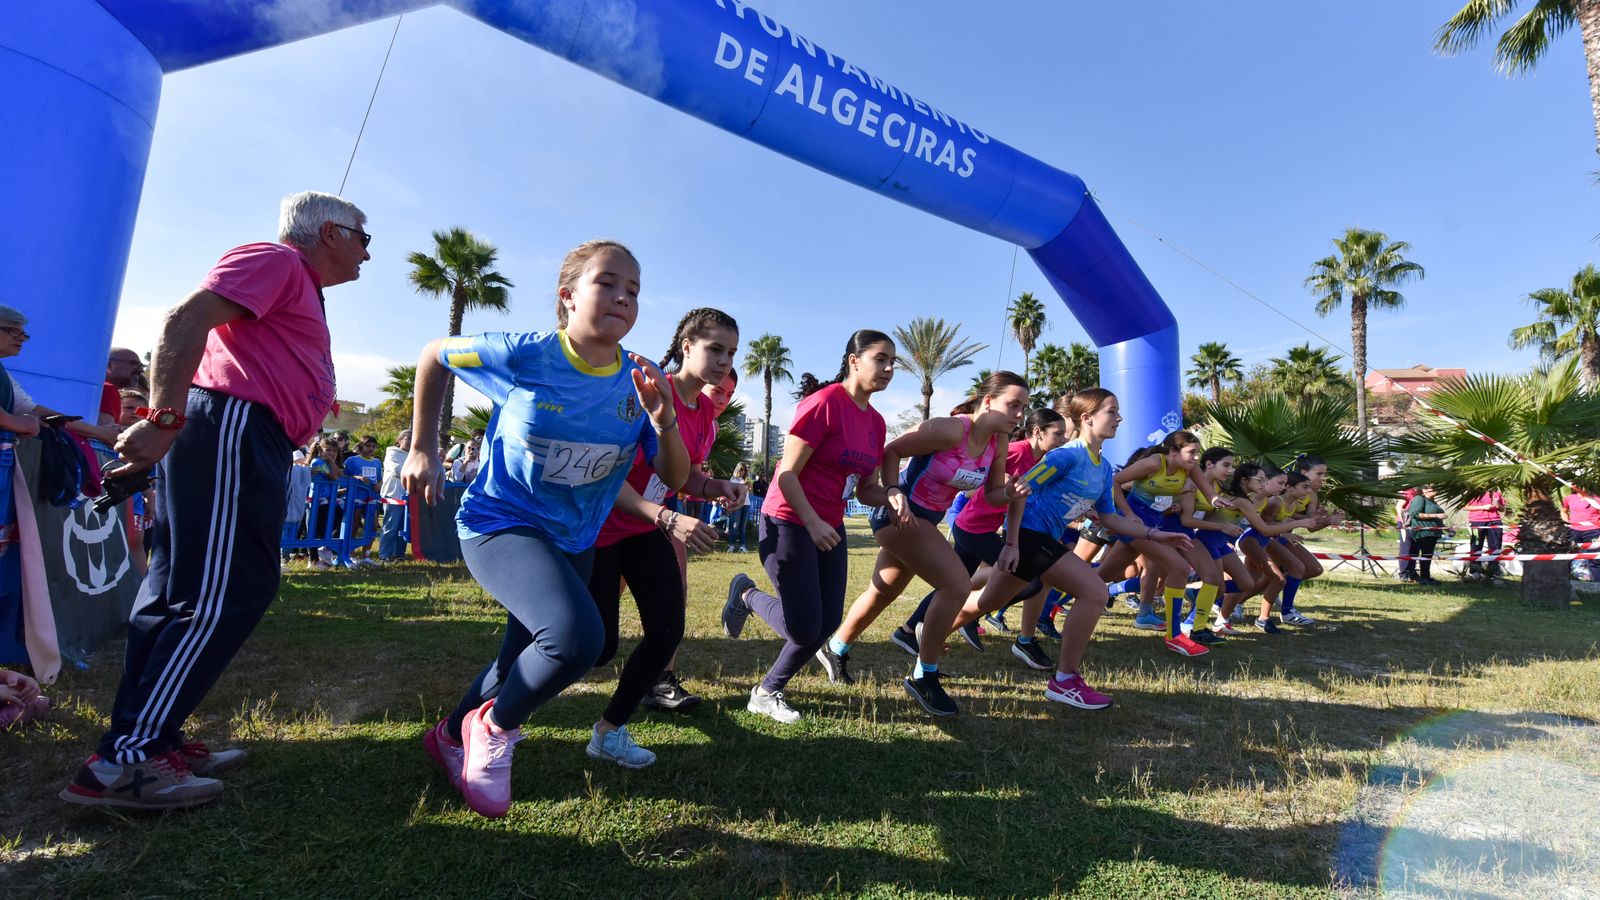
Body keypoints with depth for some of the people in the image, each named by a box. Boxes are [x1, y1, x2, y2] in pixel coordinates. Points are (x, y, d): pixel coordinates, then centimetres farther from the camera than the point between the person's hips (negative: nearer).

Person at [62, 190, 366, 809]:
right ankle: (123, 762, -6)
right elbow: (186, 321, -16)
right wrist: (164, 419, -23)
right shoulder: (276, 260, -2)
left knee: (180, 593, 11)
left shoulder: (300, 291, 28)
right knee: (218, 599, -11)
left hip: (245, 442, 11)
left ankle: (148, 738, 20)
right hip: (230, 426, -11)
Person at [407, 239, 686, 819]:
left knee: (526, 664, 21)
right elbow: (434, 355, 0)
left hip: (573, 542, 6)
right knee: (577, 636, -31)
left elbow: (674, 478, -9)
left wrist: (664, 421, -28)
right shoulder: (523, 356, -19)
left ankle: (452, 735, 53)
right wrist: (423, 449, 1)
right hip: (500, 524, -5)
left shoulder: (640, 382, -11)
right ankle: (493, 727, 1)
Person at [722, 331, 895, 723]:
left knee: (827, 623, 7)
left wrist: (892, 497, -7)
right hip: (788, 522, -8)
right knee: (803, 629, -9)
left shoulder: (876, 422, 8)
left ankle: (767, 692, 26)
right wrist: (812, 523, -21)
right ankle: (745, 594, 20)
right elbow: (787, 473, -18)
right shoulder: (825, 402, -17)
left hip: (829, 528, 9)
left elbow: (865, 489, 13)